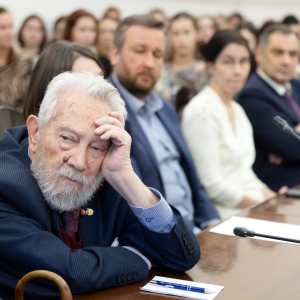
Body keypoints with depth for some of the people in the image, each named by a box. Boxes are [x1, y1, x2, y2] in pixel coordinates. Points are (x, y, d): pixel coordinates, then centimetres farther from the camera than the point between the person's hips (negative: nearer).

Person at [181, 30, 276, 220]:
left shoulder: (237, 110, 16)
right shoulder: (201, 111, -11)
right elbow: (212, 184, -16)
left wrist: (271, 198, 2)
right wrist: (264, 205, -13)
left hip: (252, 203, 8)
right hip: (229, 215, -8)